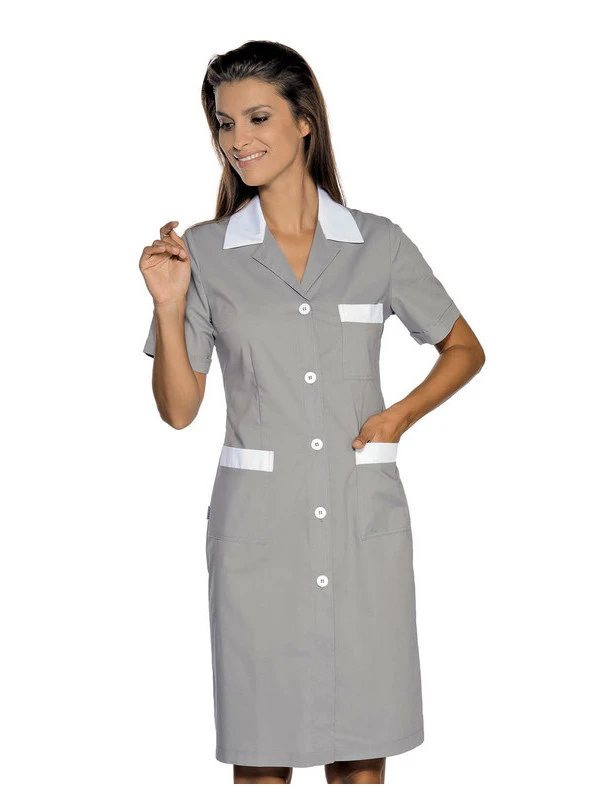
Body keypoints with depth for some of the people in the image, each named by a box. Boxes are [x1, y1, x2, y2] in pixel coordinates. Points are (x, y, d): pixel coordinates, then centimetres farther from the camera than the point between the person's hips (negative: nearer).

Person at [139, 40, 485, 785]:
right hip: (258, 521, 0)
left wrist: (401, 415, -1)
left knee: (362, 745, 9)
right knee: (260, 746, 7)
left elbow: (465, 348, 14)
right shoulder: (204, 253, 1)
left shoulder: (379, 244, 2)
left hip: (364, 519, 1)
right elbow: (178, 409, 2)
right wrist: (168, 308, -11)